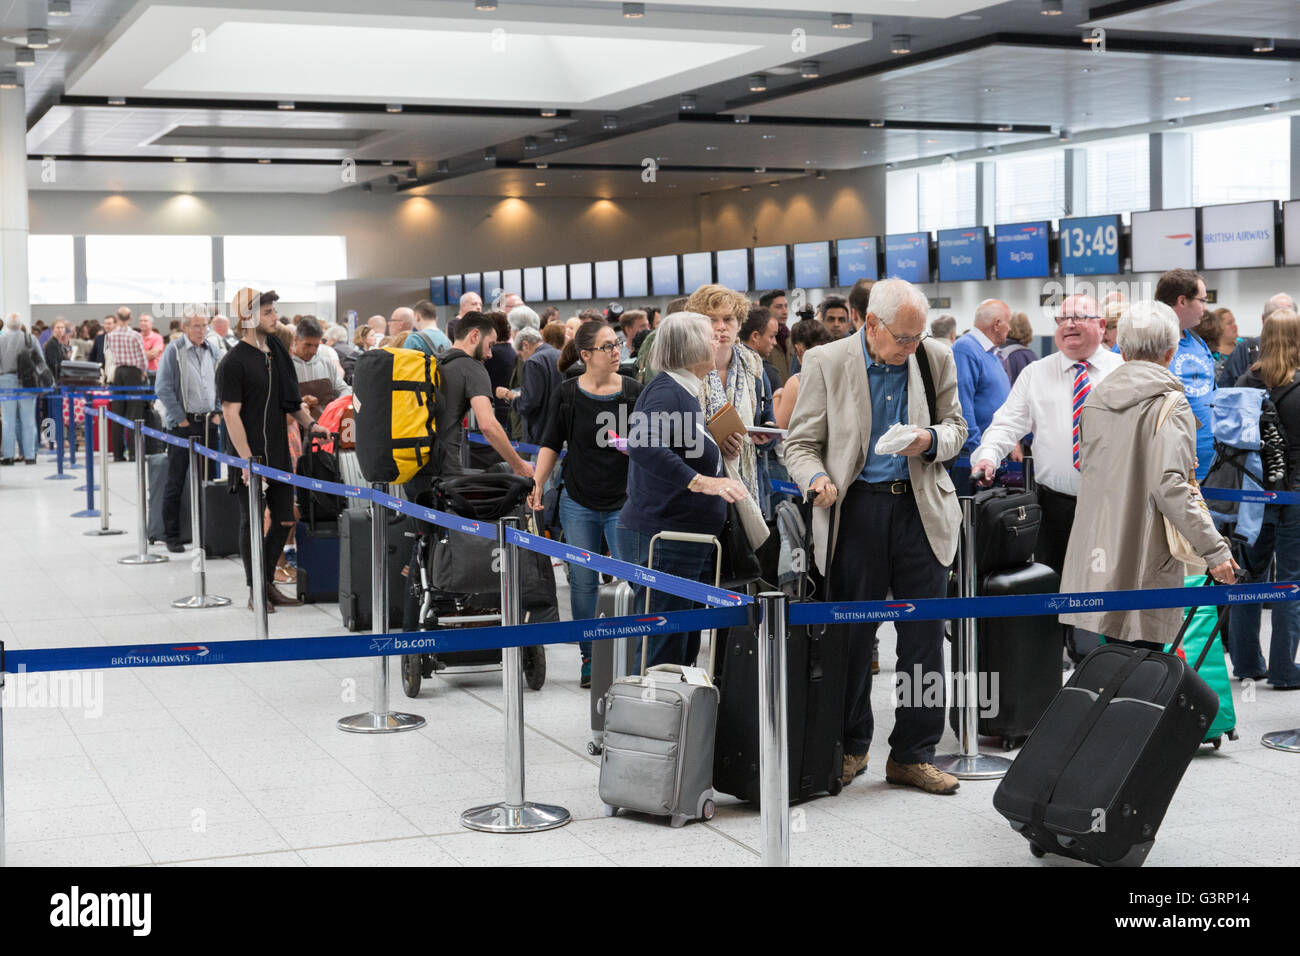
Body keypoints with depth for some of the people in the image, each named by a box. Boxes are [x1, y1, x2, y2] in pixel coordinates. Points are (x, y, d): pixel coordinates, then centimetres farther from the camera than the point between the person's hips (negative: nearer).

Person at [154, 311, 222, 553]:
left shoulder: (213, 349, 9)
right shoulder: (174, 351, -7)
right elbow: (163, 388, -9)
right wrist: (179, 418, -11)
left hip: (207, 422, 5)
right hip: (182, 424, -5)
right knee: (176, 481, -1)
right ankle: (171, 535, 4)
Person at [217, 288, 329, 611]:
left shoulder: (277, 351, 10)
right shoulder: (234, 362, -13)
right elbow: (231, 414, -16)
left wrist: (309, 424, 9)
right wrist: (247, 460, -20)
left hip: (279, 455, 7)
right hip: (251, 458, -7)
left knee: (285, 520, 10)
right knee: (252, 523, 3)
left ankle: (268, 582, 24)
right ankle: (255, 591, 12)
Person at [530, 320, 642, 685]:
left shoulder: (634, 391, 1)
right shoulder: (567, 393, 1)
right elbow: (551, 444, 6)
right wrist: (537, 484, -3)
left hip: (624, 502, -1)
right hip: (578, 503, 1)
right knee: (583, 582, 7)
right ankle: (589, 659, 19)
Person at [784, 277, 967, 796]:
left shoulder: (936, 359, 4)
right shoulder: (826, 362, -4)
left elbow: (955, 428, 15)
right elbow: (800, 442, -1)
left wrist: (931, 439, -8)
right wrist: (816, 478, -22)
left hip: (921, 507, 2)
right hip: (856, 507, -2)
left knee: (924, 632, 3)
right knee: (852, 631, 4)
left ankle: (913, 755, 14)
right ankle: (851, 746, 22)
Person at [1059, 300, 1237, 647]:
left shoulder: (1094, 398, 10)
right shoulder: (1169, 404, -9)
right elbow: (1168, 484, -19)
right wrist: (1214, 548, -17)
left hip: (1099, 555, 6)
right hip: (1146, 564, -6)